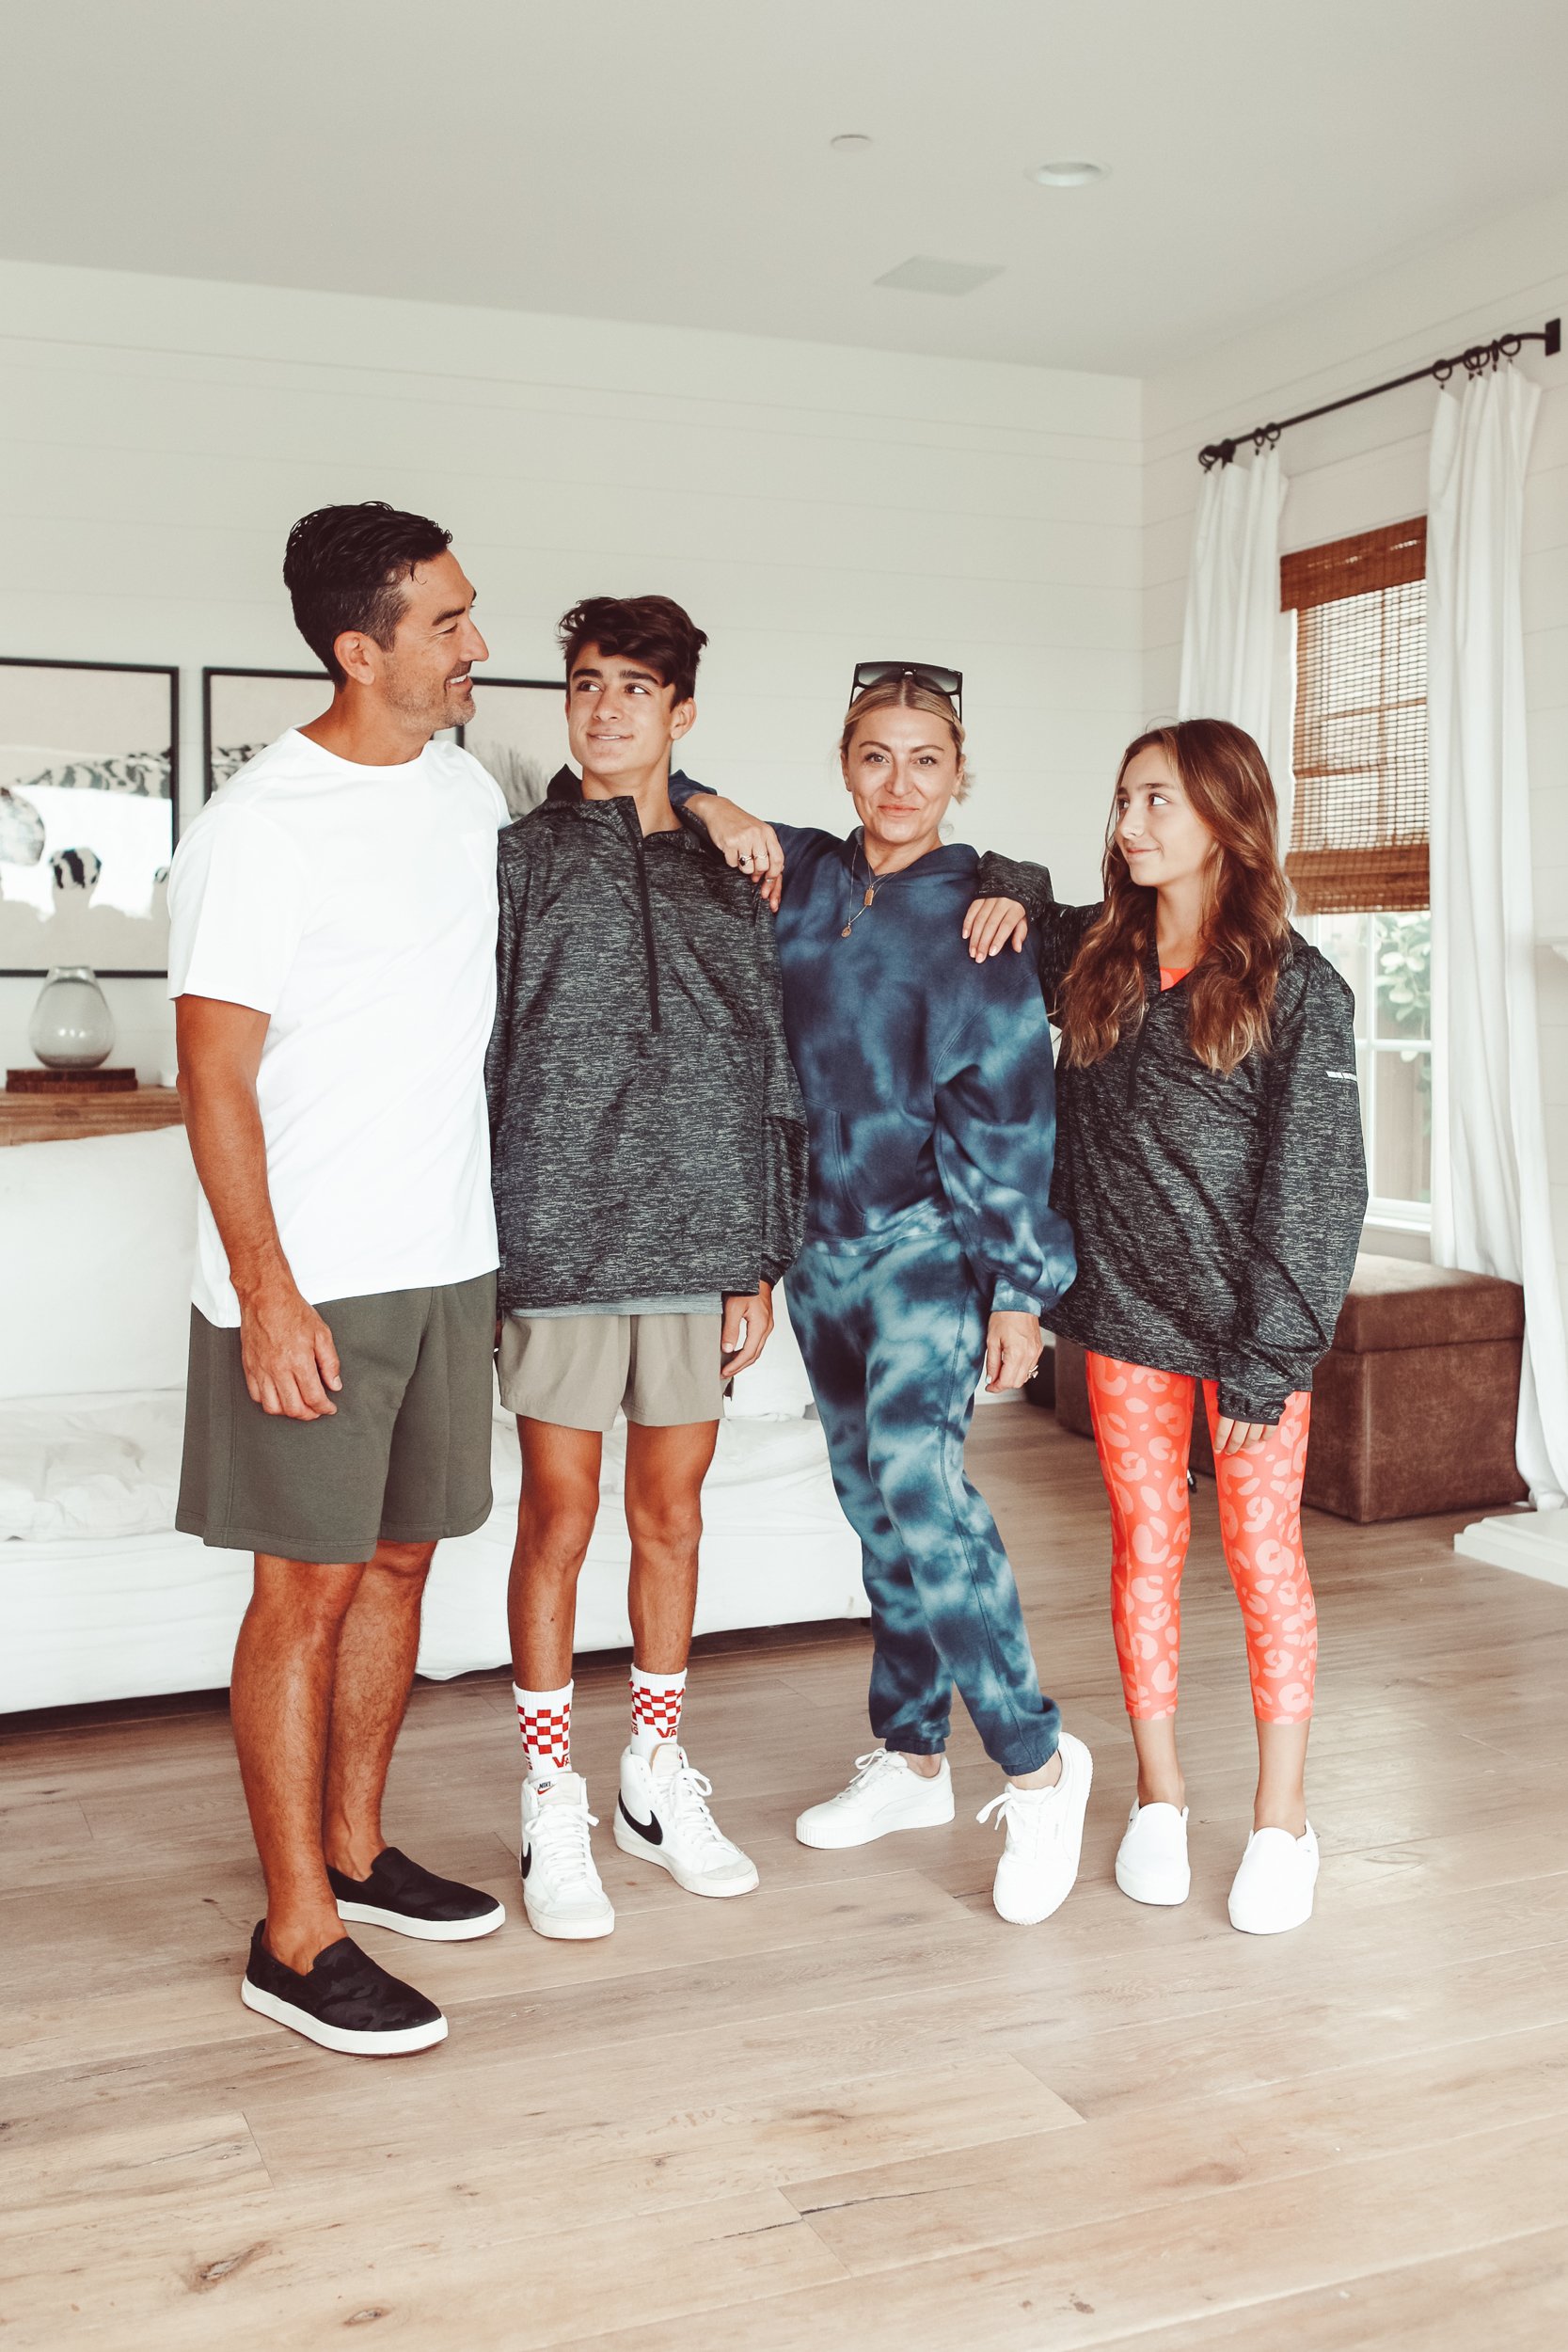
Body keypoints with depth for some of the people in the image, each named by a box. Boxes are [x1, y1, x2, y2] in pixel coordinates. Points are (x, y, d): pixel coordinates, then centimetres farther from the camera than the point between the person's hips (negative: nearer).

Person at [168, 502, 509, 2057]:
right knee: (307, 1585, 0)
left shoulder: (465, 789, 9)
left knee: (399, 1559, 15)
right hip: (310, 1280, -7)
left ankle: (356, 1853, 32)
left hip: (447, 1258, 8)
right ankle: (296, 1936, 13)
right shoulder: (261, 825, -14)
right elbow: (216, 1073, -16)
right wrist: (267, 1290, -20)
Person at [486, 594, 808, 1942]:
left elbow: (771, 1084, 13)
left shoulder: (730, 885, 12)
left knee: (674, 1514, 11)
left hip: (700, 1247, 3)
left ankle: (658, 1781, 26)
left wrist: (763, 1261, 9)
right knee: (560, 1517, 3)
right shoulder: (519, 861, 3)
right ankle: (553, 1807, 16)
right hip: (559, 1242, -3)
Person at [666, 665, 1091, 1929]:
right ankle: (912, 1761, 25)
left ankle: (1039, 1760, -9)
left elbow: (1011, 1115, -9)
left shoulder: (978, 920, -7)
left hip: (928, 1243, -5)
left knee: (917, 1479, -21)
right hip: (824, 1243, 6)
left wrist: (1018, 1289, -11)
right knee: (875, 1505, 12)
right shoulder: (799, 877, 6)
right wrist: (714, 807, -3)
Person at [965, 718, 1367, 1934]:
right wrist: (1011, 889, 3)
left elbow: (1314, 1184, -10)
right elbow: (1008, 897, 28)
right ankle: (1160, 1796, 24)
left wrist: (1266, 1358, -14)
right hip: (1124, 1313, 4)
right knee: (1146, 1545, 10)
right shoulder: (1093, 955, 6)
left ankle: (1283, 1819, 17)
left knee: (1263, 1554, 4)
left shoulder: (1298, 987, -8)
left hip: (1247, 1322, -4)